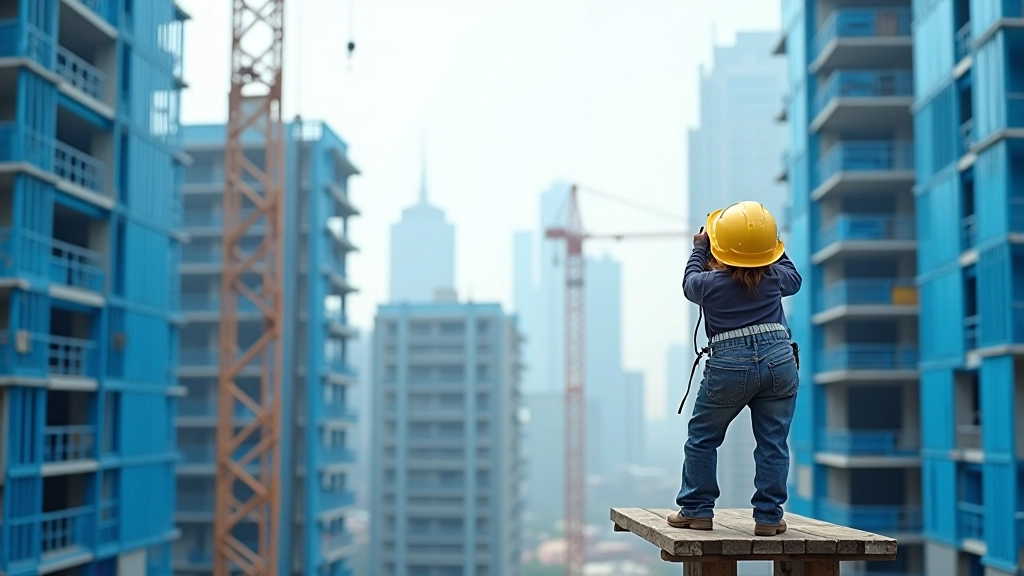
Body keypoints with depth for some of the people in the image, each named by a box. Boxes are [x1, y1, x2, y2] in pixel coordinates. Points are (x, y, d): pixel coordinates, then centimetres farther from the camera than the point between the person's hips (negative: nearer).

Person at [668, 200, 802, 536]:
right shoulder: (775, 278, 4)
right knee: (772, 442, 7)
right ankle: (768, 517, 7)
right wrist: (773, 250, 37)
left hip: (728, 366, -2)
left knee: (702, 437, 14)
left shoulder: (709, 283, -1)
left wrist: (699, 249, 37)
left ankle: (696, 510, 17)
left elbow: (690, 282, 24)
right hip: (779, 360, 2)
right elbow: (795, 279, 29)